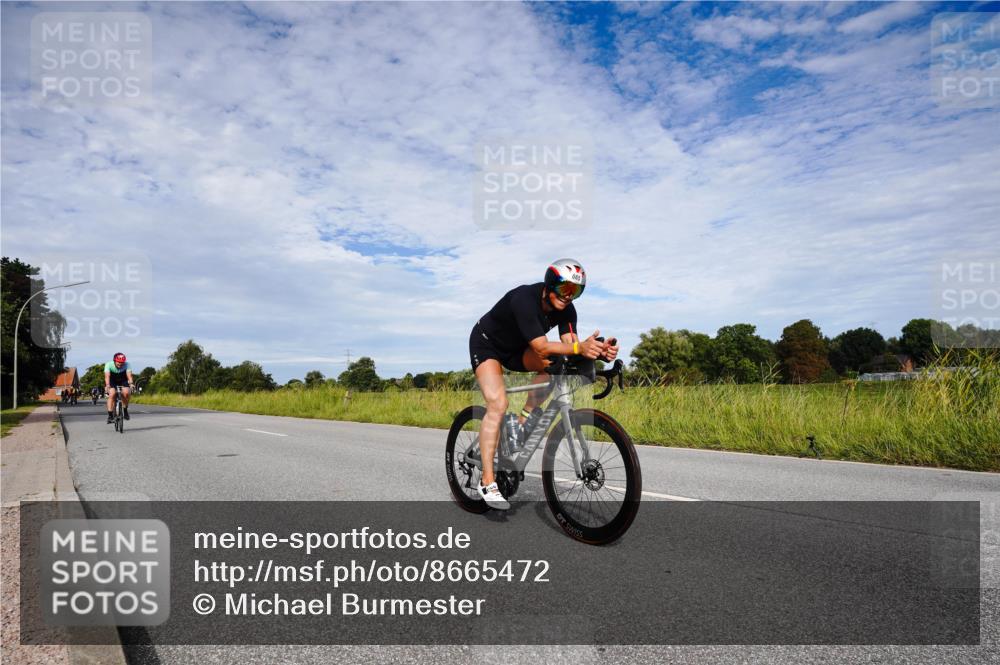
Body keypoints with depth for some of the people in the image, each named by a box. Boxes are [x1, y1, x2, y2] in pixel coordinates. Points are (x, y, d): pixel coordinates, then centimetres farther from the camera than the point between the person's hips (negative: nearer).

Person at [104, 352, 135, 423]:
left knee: (126, 393, -27)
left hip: (123, 381, 1)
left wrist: (131, 384, -54)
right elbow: (107, 376, -37)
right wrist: (107, 385, -55)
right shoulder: (109, 365, -25)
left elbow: (129, 375, -35)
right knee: (112, 394, -26)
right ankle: (110, 416, -22)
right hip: (112, 381, -1)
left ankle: (125, 410, -4)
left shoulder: (127, 365, -24)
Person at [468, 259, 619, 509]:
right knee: (498, 403, -24)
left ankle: (522, 422, -4)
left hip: (516, 348, 6)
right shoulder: (524, 299, -34)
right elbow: (541, 347, -42)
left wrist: (598, 351, -44)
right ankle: (487, 481, -19)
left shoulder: (565, 309, -13)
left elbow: (570, 345, -24)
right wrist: (580, 348, -55)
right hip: (486, 344, -6)